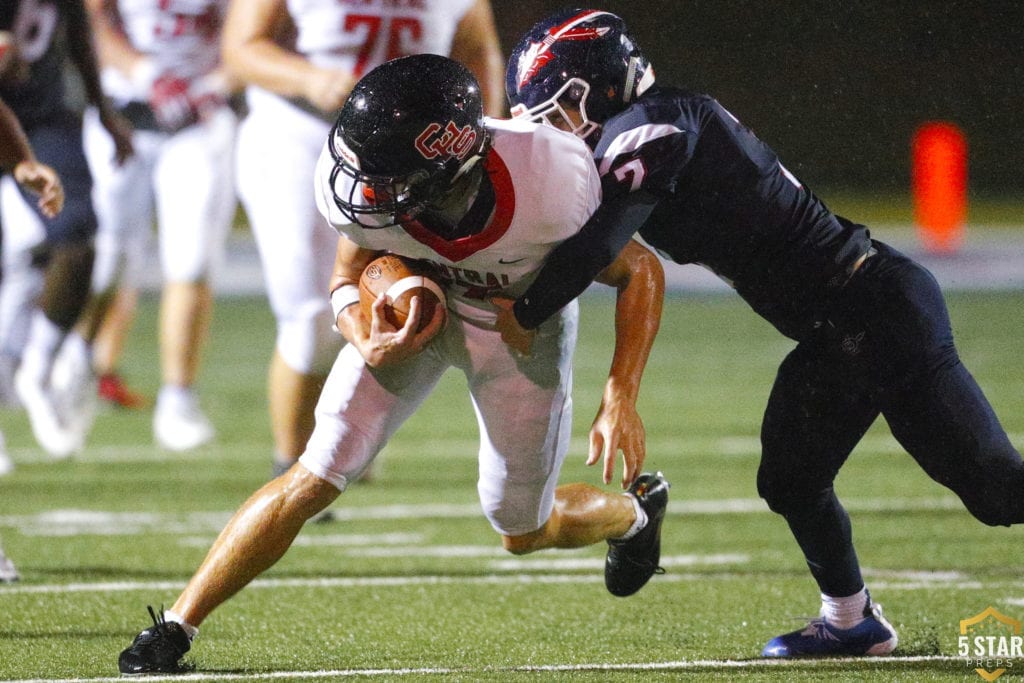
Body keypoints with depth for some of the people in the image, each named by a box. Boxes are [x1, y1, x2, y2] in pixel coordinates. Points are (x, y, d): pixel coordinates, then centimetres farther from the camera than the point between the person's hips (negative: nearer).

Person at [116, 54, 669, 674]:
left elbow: (640, 273, -21)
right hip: (416, 309, 1)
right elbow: (348, 279, -9)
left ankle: (636, 510, 43)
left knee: (523, 531, 9)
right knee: (316, 477, -10)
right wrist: (370, 346, -30)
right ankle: (174, 628, -1)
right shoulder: (365, 192, -33)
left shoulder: (548, 187, -40)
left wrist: (622, 398, -27)